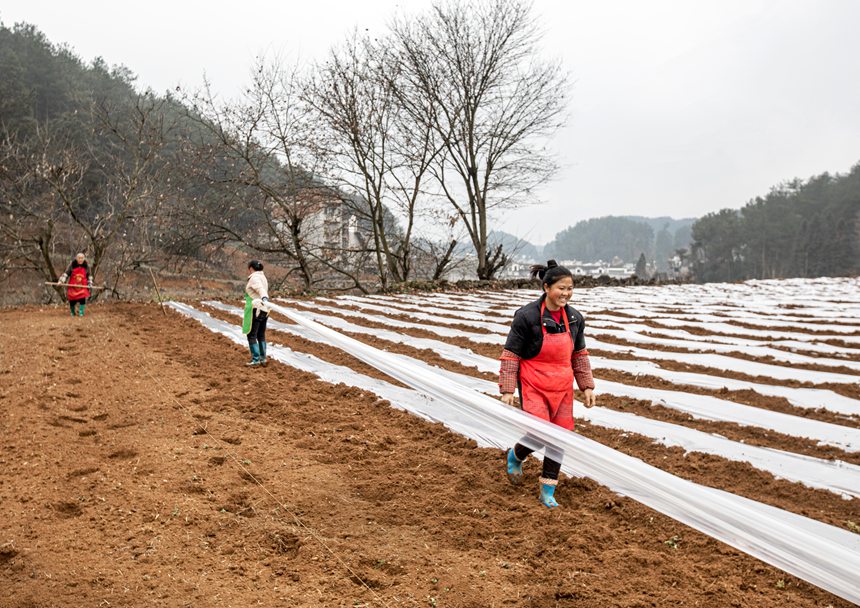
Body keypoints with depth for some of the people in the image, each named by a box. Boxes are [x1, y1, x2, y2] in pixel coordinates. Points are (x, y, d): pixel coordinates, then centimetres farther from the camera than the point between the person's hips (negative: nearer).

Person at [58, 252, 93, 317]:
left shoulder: (86, 266, 3)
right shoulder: (72, 266, -4)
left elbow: (89, 276, 12)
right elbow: (66, 273, -4)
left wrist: (90, 284, 5)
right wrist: (61, 281, -14)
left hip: (82, 286, 0)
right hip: (73, 286, 0)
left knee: (82, 299, -17)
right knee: (72, 300, 2)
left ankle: (81, 312, -6)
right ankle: (72, 312, 24)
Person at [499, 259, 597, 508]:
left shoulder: (574, 318, 2)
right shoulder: (527, 316, -15)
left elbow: (579, 355, 13)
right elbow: (510, 355, -11)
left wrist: (587, 387, 9)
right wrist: (507, 390, -13)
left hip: (562, 387, 5)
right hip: (533, 385, -5)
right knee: (538, 435, -14)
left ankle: (547, 492, 22)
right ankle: (515, 457, 23)